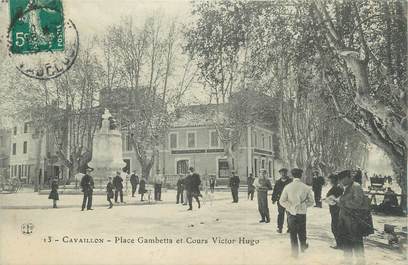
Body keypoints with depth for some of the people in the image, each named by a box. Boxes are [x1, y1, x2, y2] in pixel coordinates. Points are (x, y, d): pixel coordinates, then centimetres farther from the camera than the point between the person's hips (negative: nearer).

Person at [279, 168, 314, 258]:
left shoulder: (288, 187, -10)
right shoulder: (306, 187, -8)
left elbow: (282, 201, -10)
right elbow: (311, 202, -1)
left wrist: (291, 207, -4)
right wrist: (304, 205, 10)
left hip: (291, 213, -1)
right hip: (302, 213, 1)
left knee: (293, 233, 12)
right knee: (302, 232, 22)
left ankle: (295, 252, 18)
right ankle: (303, 246, 41)